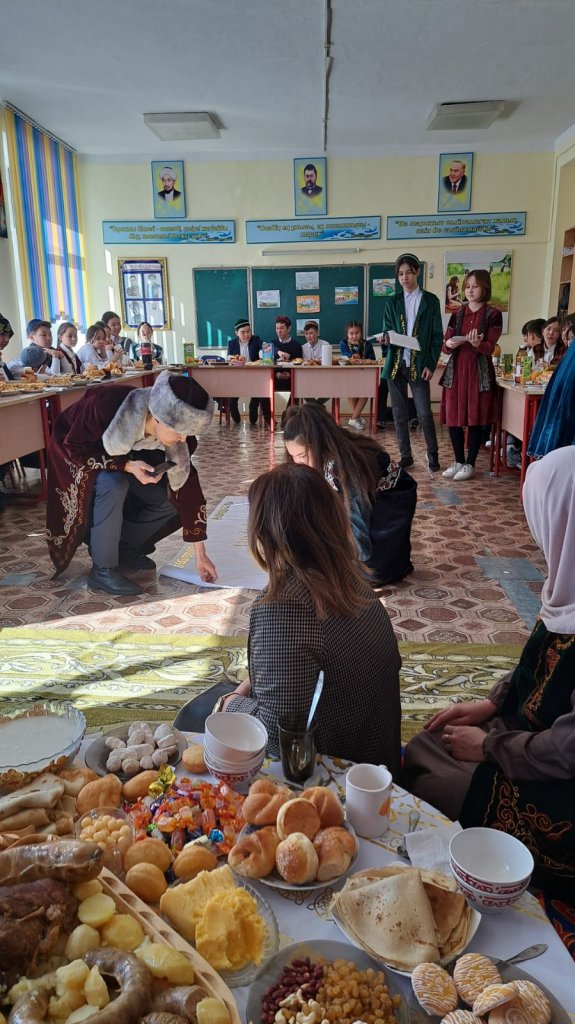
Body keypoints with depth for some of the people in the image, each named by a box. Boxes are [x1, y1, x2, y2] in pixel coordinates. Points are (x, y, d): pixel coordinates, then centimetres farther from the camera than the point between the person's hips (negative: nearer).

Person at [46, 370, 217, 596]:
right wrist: (127, 466, -40)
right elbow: (74, 448, -26)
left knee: (172, 501, -13)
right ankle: (102, 570, -18)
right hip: (79, 454, -4)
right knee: (113, 485, -35)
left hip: (129, 456, 5)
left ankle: (125, 548, 10)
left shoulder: (175, 429, -25)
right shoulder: (108, 404, -40)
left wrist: (200, 553, -17)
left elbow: (187, 483, -18)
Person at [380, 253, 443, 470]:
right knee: (399, 413, 6)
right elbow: (387, 332, 9)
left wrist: (430, 365, -7)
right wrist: (384, 338, -15)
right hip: (395, 364, 3)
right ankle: (405, 456, 17)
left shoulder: (430, 300, 5)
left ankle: (433, 454, 13)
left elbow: (437, 336, 2)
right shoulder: (392, 302, 11)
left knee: (424, 413, -5)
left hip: (419, 365, -3)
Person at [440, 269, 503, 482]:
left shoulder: (493, 315, -1)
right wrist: (450, 344, -17)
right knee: (453, 417, 4)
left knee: (475, 418, -1)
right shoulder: (457, 314, 10)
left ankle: (470, 465, 9)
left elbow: (489, 348, -10)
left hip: (479, 371, -4)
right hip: (456, 370, 4)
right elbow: (445, 346, 7)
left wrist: (477, 344, -31)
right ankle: (458, 461, 19)